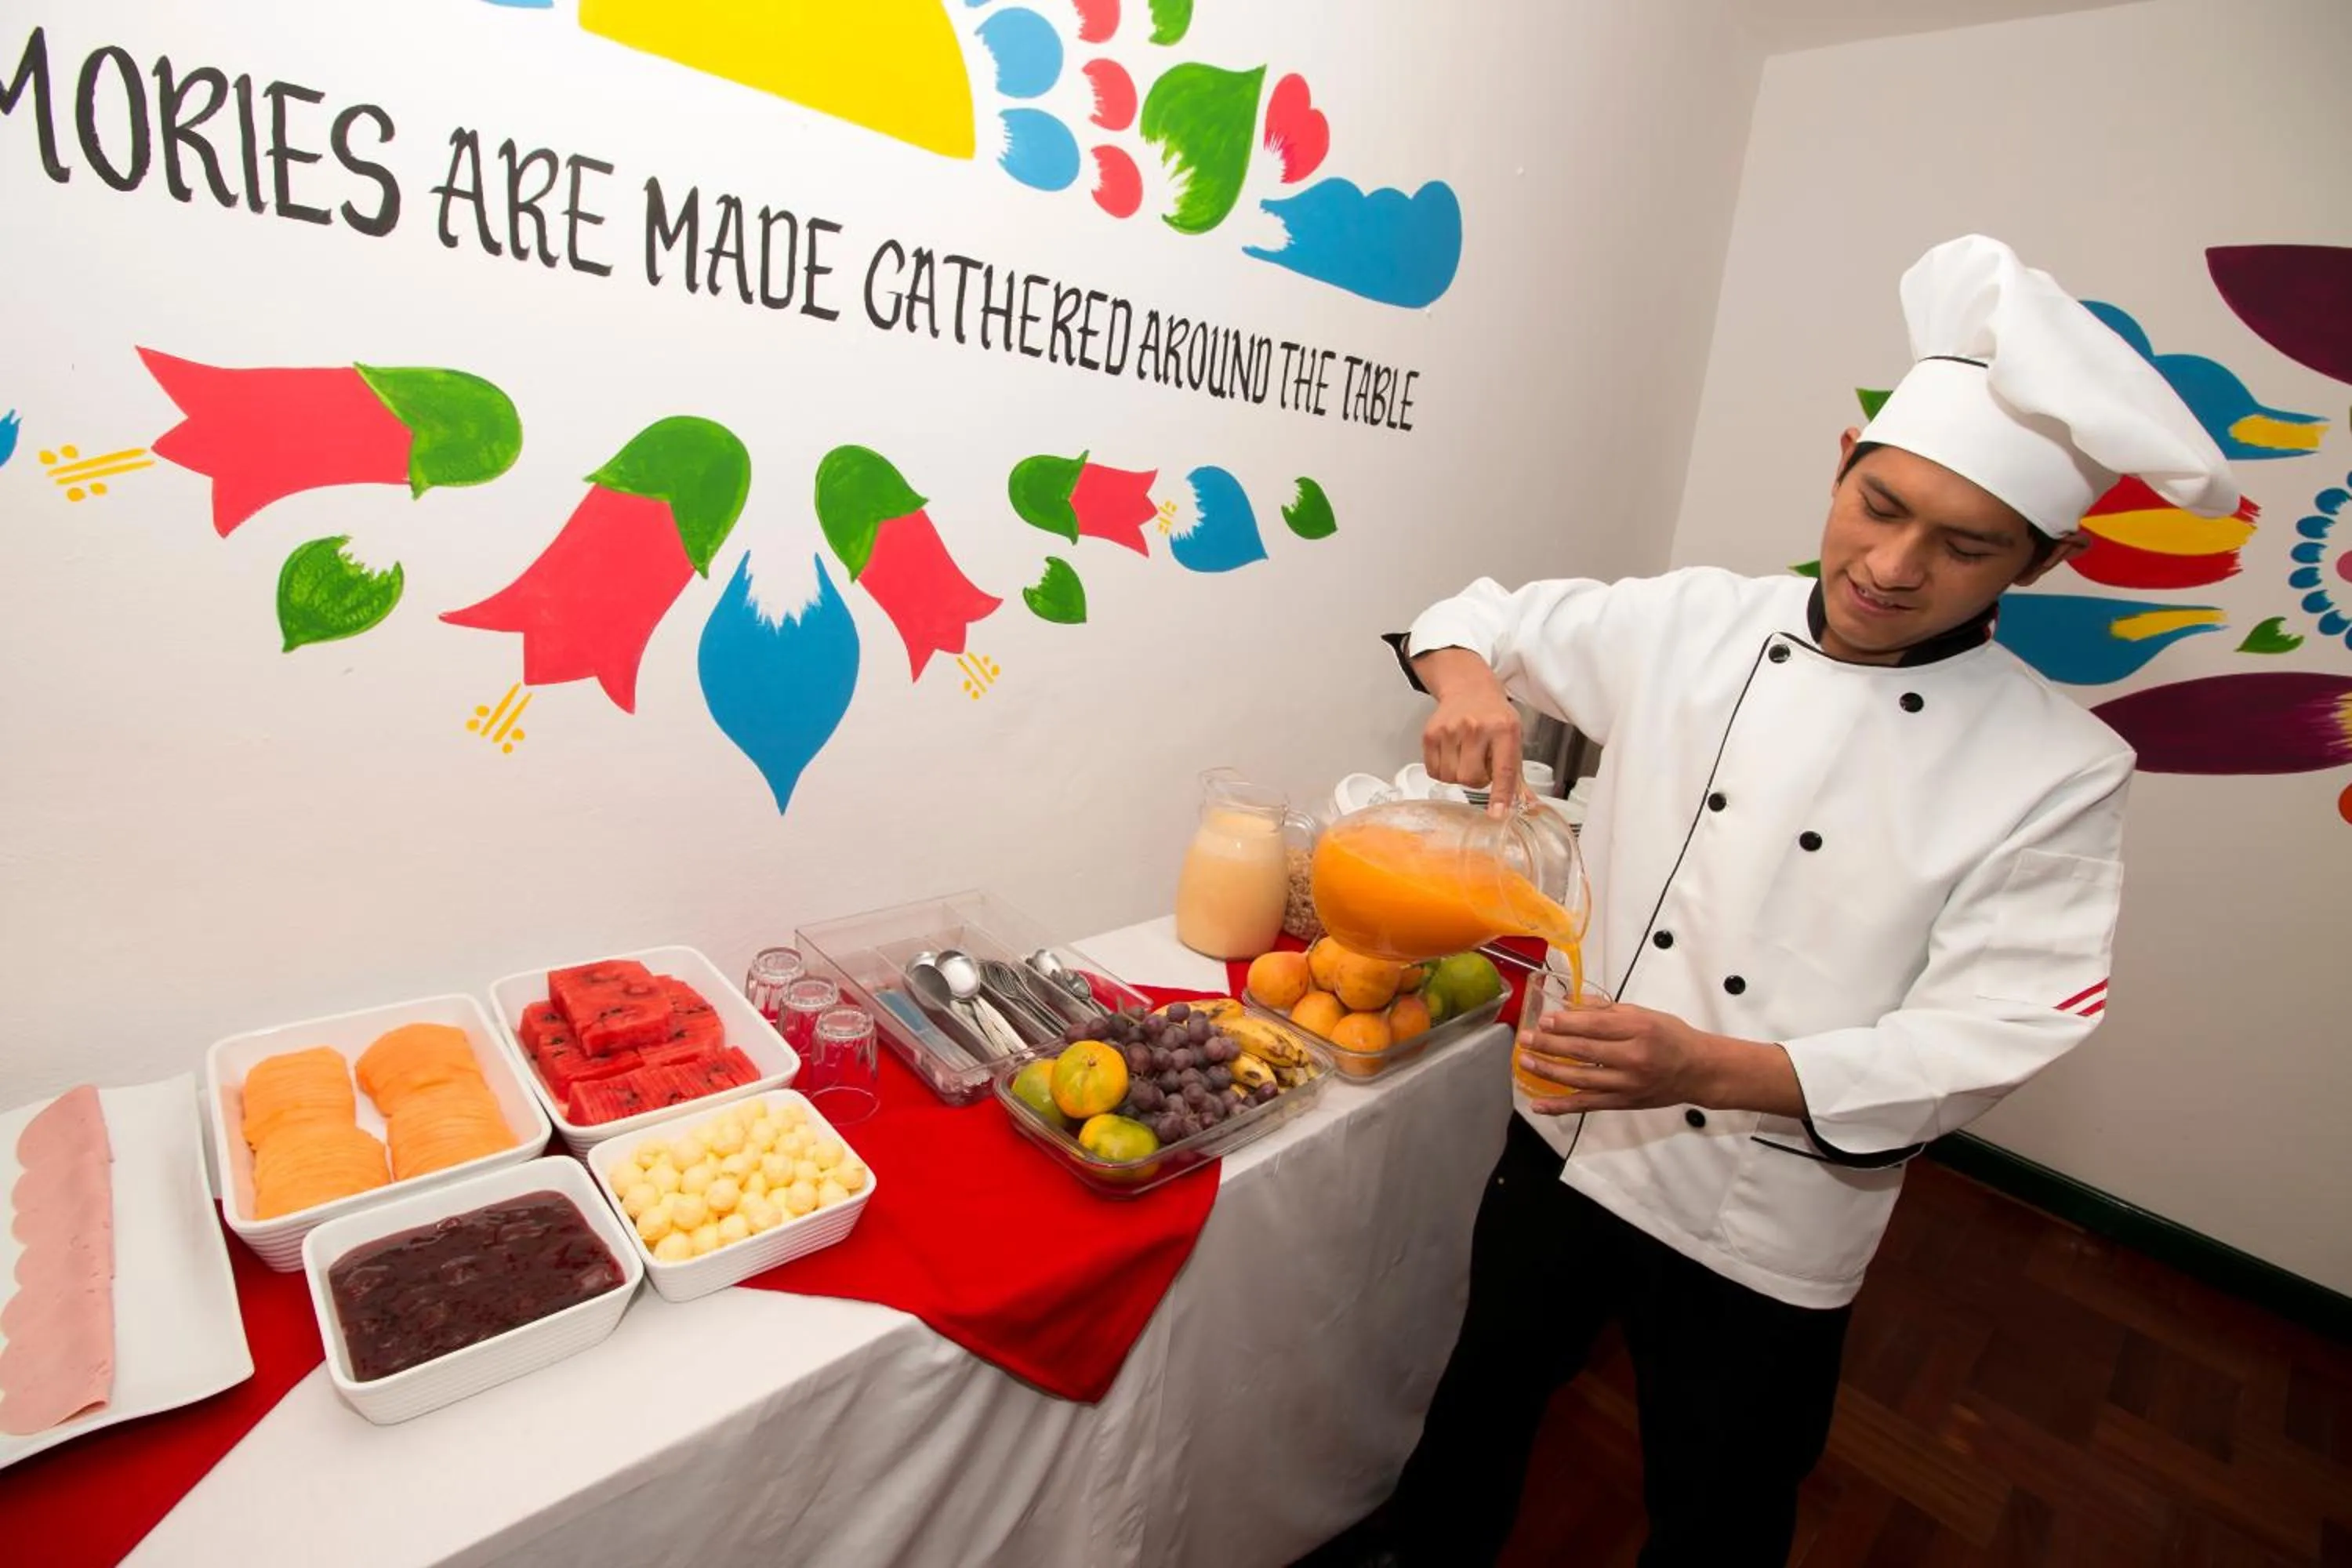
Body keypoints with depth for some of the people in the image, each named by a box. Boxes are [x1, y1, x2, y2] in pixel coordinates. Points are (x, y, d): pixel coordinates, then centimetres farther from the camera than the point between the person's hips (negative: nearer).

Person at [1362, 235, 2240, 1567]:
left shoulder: (2057, 772, -13)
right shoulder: (1694, 623, -7)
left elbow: (1985, 1041, -17)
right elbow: (1487, 613, 3)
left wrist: (1718, 1071, -33)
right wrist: (1465, 676, -21)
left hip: (1769, 1230, -2)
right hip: (1568, 1137, 3)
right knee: (1485, 1402, 26)